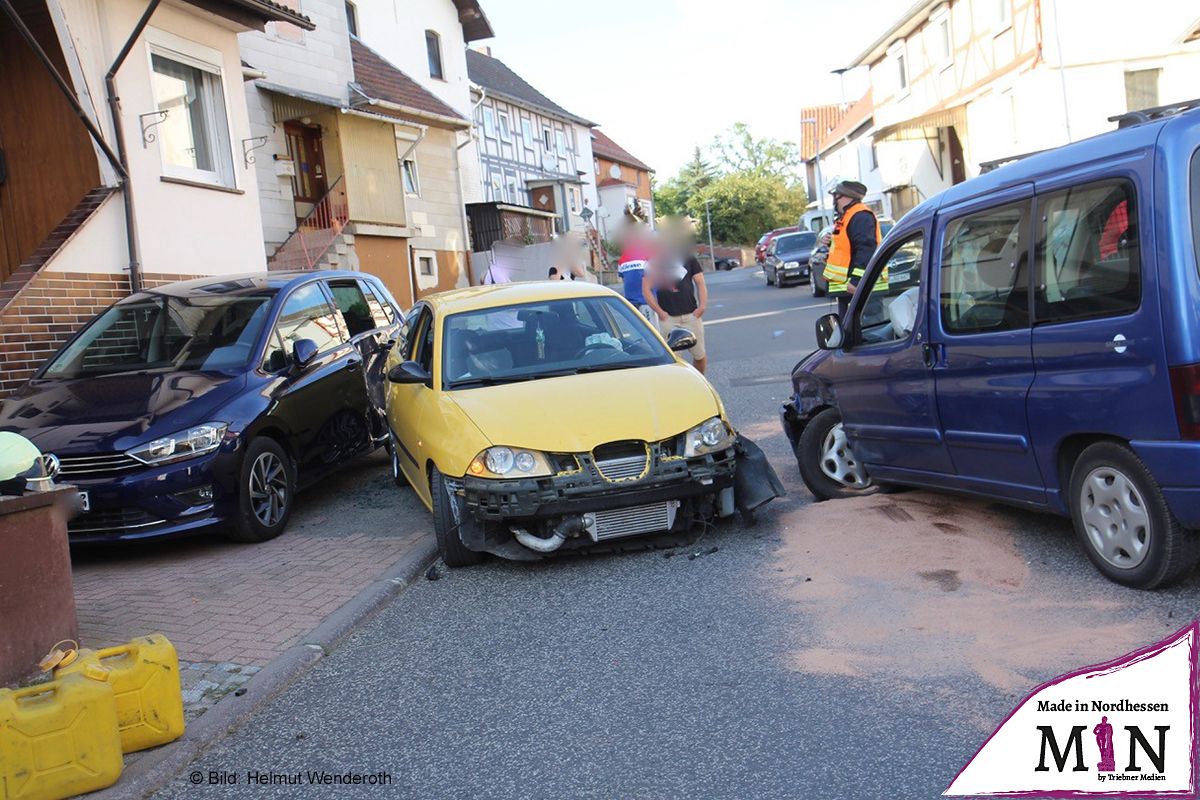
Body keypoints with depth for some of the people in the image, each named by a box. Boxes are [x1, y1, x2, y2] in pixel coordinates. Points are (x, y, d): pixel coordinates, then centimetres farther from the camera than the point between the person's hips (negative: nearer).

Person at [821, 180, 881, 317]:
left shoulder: (860, 217, -15)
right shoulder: (846, 217, 20)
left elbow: (866, 250, -25)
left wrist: (856, 280, -30)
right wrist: (830, 243, 11)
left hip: (856, 287, -11)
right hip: (846, 287, 11)